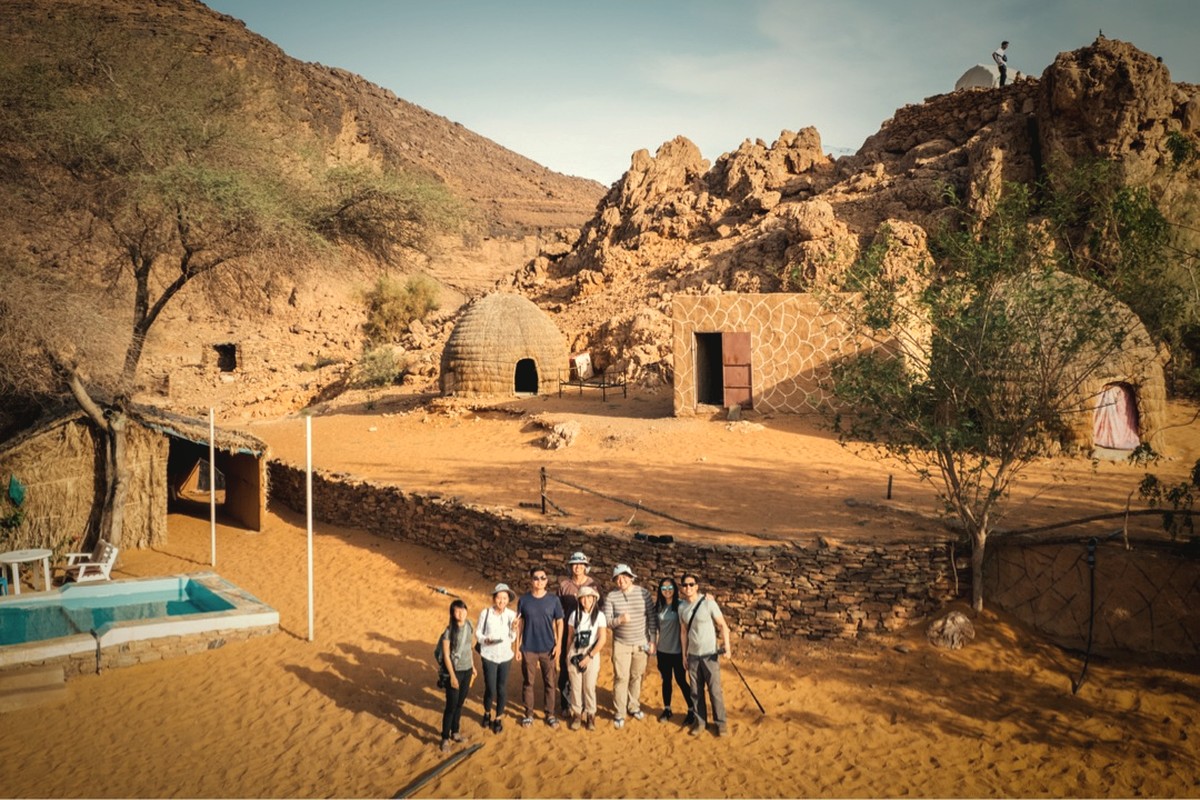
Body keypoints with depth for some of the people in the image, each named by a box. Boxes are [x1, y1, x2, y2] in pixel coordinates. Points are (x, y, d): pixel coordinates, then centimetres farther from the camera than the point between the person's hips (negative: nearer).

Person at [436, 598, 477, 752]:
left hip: (467, 670, 6)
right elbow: (446, 655, -16)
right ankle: (445, 738, 13)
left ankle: (455, 732, 31)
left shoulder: (469, 626, -1)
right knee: (451, 705, 1)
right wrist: (452, 676, -16)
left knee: (460, 703, 16)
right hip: (455, 671, -5)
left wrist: (473, 666, 14)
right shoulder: (449, 631, -19)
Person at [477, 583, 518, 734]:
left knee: (502, 688, 8)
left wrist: (513, 629, -19)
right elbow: (478, 632, 0)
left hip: (505, 656, 2)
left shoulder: (511, 615, -5)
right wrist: (485, 640, -19)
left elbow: (512, 638, 0)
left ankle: (498, 719, 27)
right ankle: (487, 713, 29)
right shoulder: (486, 613, -11)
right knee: (490, 689, -1)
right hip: (489, 656, -2)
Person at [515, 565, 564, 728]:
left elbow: (559, 623, 2)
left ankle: (550, 714, 21)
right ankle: (528, 713, 23)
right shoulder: (524, 600, -3)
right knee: (528, 682, 8)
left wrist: (558, 644, -6)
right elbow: (519, 624, 3)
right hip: (528, 648, 0)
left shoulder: (553, 600, -4)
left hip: (548, 649, 0)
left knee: (550, 683, 7)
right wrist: (517, 647, 1)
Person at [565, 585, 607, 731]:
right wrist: (569, 654, 5)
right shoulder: (574, 614, 2)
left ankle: (590, 715, 14)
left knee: (589, 687, 0)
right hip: (574, 654, 2)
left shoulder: (599, 615, -5)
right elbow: (570, 636, 9)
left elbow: (602, 639, -9)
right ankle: (577, 714, 17)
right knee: (575, 686, 4)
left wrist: (589, 657, -11)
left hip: (592, 655, -2)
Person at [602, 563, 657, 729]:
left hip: (641, 643, 1)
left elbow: (652, 618, -1)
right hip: (621, 644, -1)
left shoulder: (644, 594, -6)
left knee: (636, 676, 12)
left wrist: (652, 640, -1)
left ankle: (633, 706, 29)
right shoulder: (611, 596, -8)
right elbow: (606, 621, -9)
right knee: (621, 677, -3)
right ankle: (619, 713, 6)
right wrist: (619, 620, -28)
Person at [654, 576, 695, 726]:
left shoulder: (680, 605, -12)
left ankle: (692, 711, 16)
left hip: (677, 651, -4)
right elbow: (656, 627, 12)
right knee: (666, 680, 13)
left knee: (681, 680, 3)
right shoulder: (658, 606, 4)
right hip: (662, 650, 4)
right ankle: (667, 709, 27)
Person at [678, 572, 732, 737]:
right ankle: (700, 721, 24)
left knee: (715, 690, 1)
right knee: (696, 691, 10)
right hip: (693, 655, 4)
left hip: (710, 654, -4)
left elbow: (722, 625, -10)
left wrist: (727, 647, -18)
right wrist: (684, 654, 9)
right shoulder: (682, 606, 1)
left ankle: (721, 722, 16)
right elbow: (684, 631, 9)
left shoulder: (708, 602, -13)